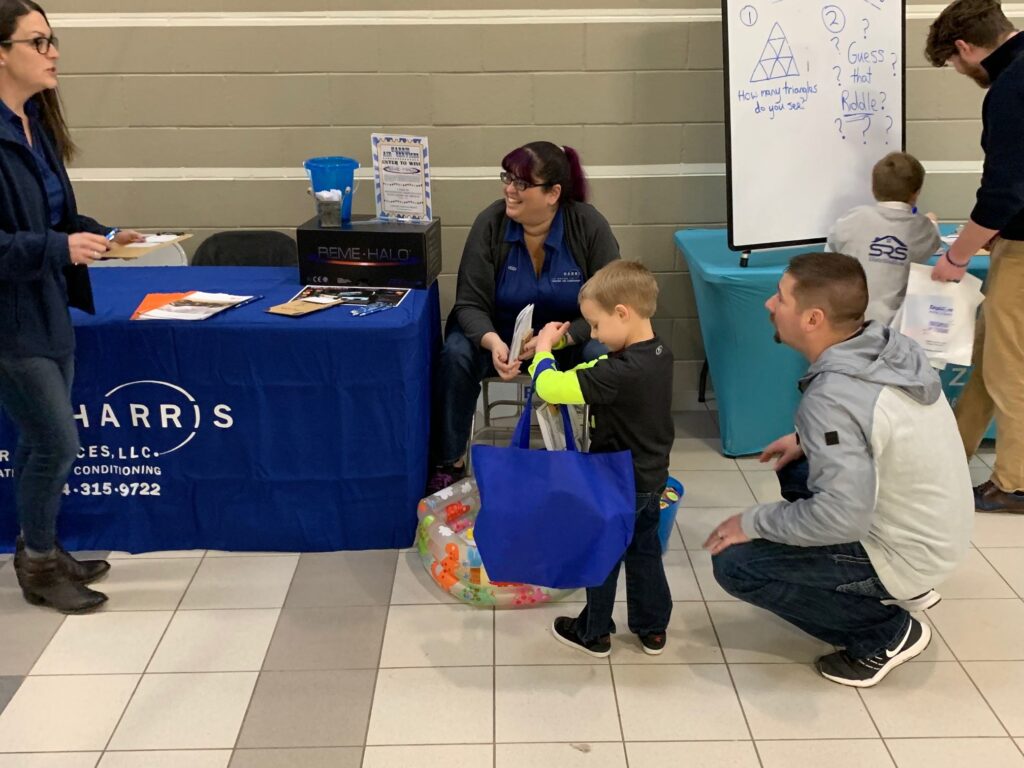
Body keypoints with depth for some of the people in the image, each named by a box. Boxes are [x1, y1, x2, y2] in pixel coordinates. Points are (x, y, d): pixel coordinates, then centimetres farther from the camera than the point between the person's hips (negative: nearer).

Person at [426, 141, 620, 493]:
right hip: (500, 334, 1)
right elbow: (471, 303, -14)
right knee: (457, 354, -28)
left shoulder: (589, 226, -16)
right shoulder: (491, 223, -15)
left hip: (570, 335, 0)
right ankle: (448, 464, -13)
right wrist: (493, 342, -37)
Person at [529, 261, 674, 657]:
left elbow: (551, 387, -32)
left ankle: (594, 633, 31)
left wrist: (543, 349, -14)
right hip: (652, 479, 8)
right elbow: (593, 374, 6)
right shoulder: (660, 354, -5)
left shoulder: (621, 372, -34)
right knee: (645, 552, 22)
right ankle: (652, 628, 36)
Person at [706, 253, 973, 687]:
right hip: (936, 527, 9)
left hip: (902, 552, -8)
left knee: (733, 563, -6)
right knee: (797, 470, 24)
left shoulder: (833, 397, -30)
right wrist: (809, 440, 9)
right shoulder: (892, 346, -5)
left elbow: (841, 517, -33)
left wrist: (753, 522, -19)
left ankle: (886, 633, 1)